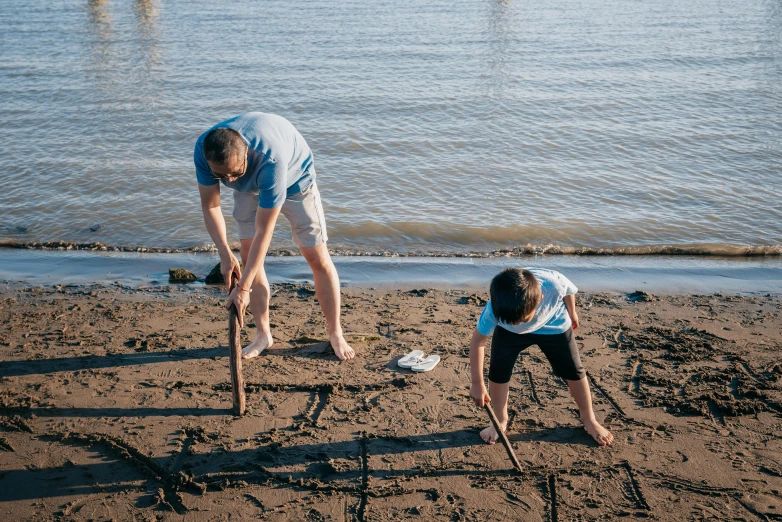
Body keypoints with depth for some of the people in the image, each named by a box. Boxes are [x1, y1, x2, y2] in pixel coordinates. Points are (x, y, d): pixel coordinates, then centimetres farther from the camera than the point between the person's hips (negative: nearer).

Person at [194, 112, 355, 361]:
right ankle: (264, 334, 9)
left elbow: (263, 232, -42)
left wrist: (243, 288, -41)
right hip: (250, 186, 4)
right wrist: (225, 253, -30)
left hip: (293, 178, -4)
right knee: (248, 254, -5)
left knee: (317, 258, -5)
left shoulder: (270, 159, -46)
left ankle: (336, 334, 9)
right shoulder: (203, 150, -33)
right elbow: (210, 205, -18)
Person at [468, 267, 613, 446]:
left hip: (554, 325, 0)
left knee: (573, 369, 6)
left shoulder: (554, 284, -43)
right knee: (498, 370, -8)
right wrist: (477, 384, -24)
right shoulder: (494, 309, -41)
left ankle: (589, 419, 27)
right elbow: (477, 341, -26)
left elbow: (569, 290, -16)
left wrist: (571, 314, 5)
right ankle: (500, 421, 14)